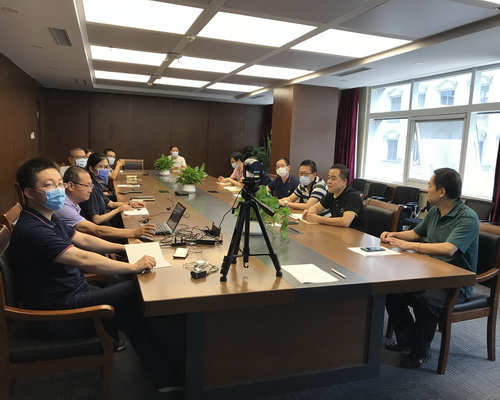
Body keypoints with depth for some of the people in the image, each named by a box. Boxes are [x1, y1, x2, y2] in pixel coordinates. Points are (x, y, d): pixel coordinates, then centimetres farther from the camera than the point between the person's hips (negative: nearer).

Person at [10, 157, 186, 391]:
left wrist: (124, 248, 7)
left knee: (131, 310, -5)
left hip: (74, 293, 9)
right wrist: (134, 267, -26)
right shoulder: (31, 230, -25)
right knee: (139, 290, -9)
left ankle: (166, 377, 3)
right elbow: (84, 259, -32)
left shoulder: (48, 219, 8)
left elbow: (82, 239, 15)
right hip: (58, 314, -9)